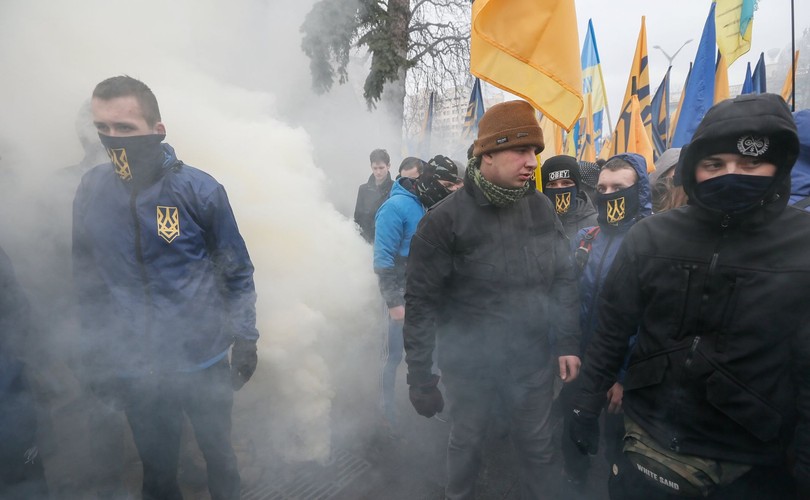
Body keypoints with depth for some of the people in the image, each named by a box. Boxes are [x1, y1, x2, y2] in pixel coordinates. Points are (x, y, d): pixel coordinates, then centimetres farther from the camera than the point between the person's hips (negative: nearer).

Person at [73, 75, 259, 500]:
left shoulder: (199, 189, -13)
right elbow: (86, 279, 5)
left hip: (203, 361, -2)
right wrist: (93, 355, 7)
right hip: (131, 369, 2)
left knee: (218, 453, 20)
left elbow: (237, 271, -5)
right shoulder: (90, 191, -4)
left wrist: (245, 340, -4)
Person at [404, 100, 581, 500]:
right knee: (465, 444, 20)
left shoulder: (541, 208, -2)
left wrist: (568, 344, 3)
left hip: (533, 359, 4)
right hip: (468, 364, -3)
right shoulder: (445, 219, -17)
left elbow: (563, 279, 5)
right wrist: (419, 375, -13)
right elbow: (421, 300, -15)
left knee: (537, 445, 21)